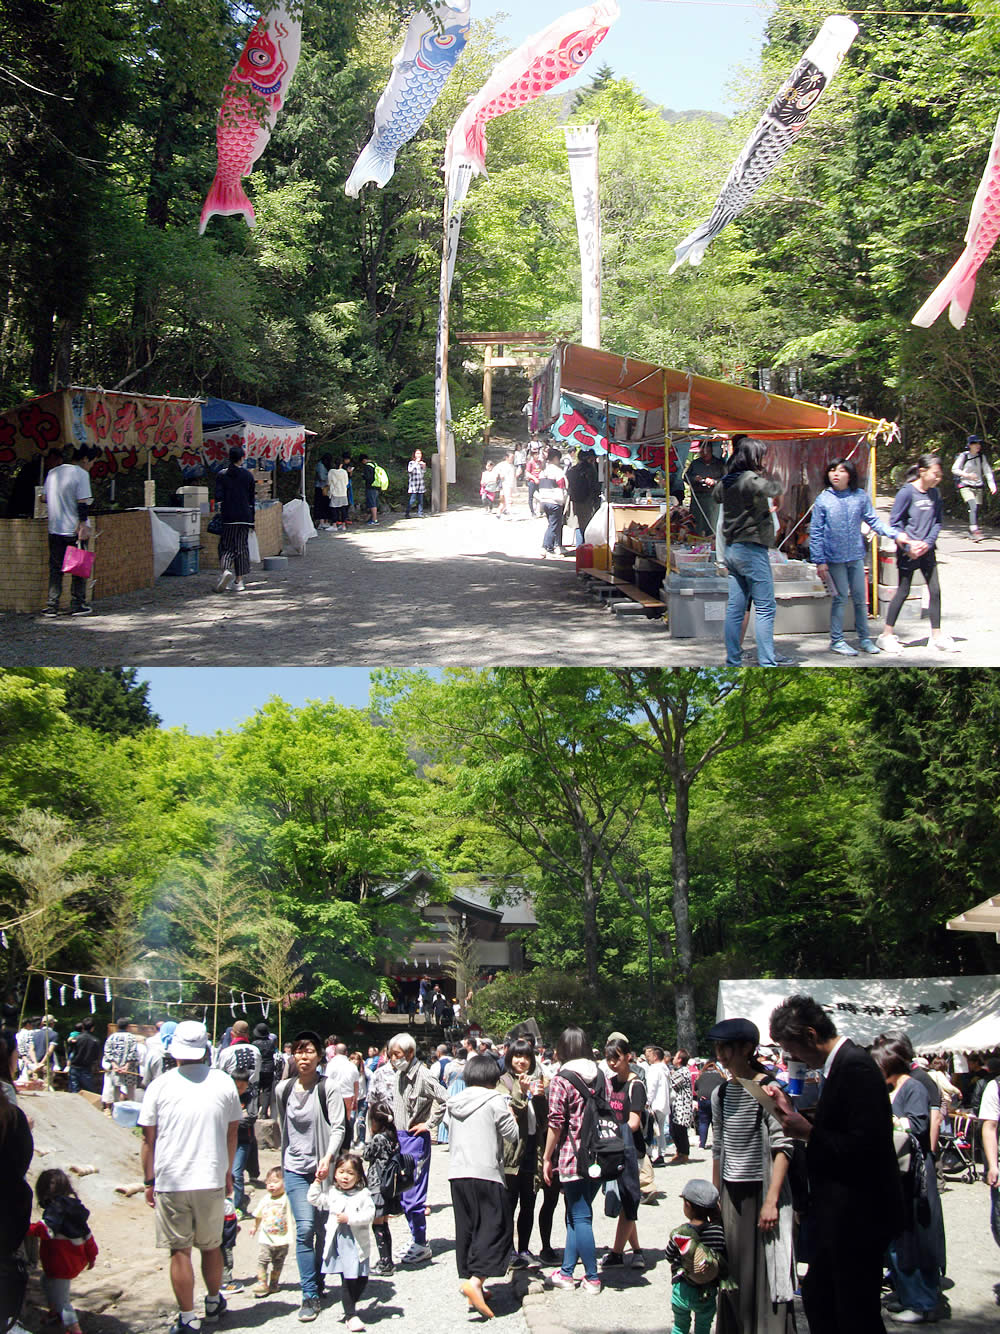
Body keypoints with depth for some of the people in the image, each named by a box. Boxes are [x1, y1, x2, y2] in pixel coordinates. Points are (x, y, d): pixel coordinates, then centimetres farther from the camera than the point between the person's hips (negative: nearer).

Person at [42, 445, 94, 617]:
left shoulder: (52, 473, 10)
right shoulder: (81, 474, -10)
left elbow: (46, 500, 17)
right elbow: (83, 502, -15)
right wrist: (84, 525, -15)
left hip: (55, 530, 5)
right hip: (75, 530, -5)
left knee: (55, 568, 9)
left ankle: (52, 607, 5)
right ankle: (78, 605, 7)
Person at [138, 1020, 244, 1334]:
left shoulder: (160, 1085, -6)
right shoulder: (223, 1082, -1)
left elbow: (148, 1138, -1)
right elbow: (232, 1131, 8)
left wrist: (149, 1180, 9)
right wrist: (227, 1172, 20)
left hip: (170, 1182, -2)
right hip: (212, 1180, 2)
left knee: (179, 1250, 5)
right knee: (211, 1246, 17)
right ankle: (213, 1304, 34)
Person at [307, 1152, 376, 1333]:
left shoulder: (363, 1194, -3)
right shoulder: (331, 1193, 6)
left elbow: (369, 1215, -11)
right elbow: (314, 1200, 11)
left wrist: (349, 1218, -20)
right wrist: (318, 1182, 6)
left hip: (359, 1244, 0)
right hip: (339, 1242, 0)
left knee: (362, 1279, 7)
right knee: (347, 1279, -4)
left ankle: (351, 1305, 31)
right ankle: (350, 1315, 4)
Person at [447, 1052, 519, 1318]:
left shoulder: (456, 1103, 12)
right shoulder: (495, 1101, -5)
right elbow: (513, 1135, -4)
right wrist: (510, 1117, 15)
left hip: (457, 1173, 6)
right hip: (486, 1173, -6)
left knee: (466, 1228, 13)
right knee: (496, 1227, -3)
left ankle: (469, 1279, 14)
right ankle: (475, 1281, -18)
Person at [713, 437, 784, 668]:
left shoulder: (726, 481, 11)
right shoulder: (751, 479, -14)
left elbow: (715, 495, 31)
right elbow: (774, 489, -22)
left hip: (732, 549, 8)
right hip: (751, 548, -8)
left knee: (735, 607, 8)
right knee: (765, 608, -6)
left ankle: (732, 660, 9)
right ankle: (766, 663, -11)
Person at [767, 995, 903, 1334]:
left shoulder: (856, 1067, -20)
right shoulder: (838, 1065, 12)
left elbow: (865, 1145, -27)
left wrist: (808, 1132, -18)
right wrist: (795, 1115, 7)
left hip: (857, 1216, -11)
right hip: (837, 1217, 11)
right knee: (818, 1301, 18)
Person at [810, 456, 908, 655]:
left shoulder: (860, 496, 1)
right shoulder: (823, 499, -5)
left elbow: (873, 521, 6)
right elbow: (815, 532, -3)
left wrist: (896, 534, -7)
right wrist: (819, 561, -6)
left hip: (856, 556, 3)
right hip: (834, 557, -3)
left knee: (860, 598, 10)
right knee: (840, 598, 2)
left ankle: (864, 638, 22)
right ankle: (837, 640, 13)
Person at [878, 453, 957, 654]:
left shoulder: (934, 493, 4)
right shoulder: (907, 492, -12)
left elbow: (937, 522, 9)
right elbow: (895, 521, -11)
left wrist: (928, 543, -6)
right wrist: (908, 544, -15)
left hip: (926, 550, 5)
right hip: (908, 551, -5)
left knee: (935, 591, 4)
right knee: (903, 592, 0)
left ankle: (937, 637, 12)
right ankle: (887, 635, 10)